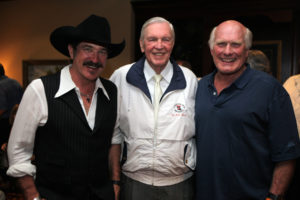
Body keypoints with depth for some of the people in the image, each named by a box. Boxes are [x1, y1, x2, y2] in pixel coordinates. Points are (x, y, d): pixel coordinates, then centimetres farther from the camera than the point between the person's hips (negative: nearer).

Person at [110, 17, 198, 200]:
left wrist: (192, 161, 4)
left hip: (179, 183, 1)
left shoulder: (190, 79, -2)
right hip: (133, 183, 0)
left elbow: (200, 128, 7)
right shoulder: (120, 77, -4)